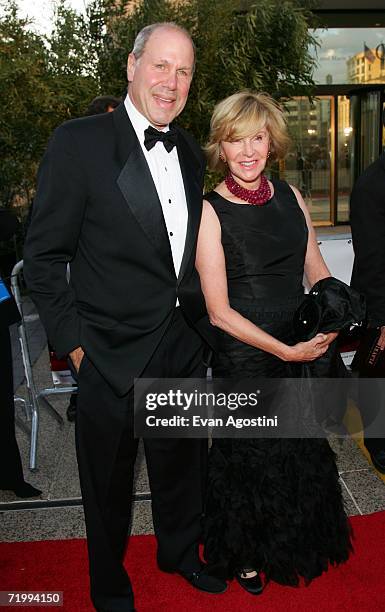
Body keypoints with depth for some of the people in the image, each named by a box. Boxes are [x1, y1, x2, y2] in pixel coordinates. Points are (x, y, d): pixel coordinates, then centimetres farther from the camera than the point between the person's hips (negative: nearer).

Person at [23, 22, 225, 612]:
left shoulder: (190, 153, 7)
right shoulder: (79, 142, -13)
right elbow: (43, 256, -11)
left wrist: (199, 324, 10)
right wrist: (72, 342, -12)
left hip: (184, 345, 6)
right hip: (112, 353, -5)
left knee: (183, 463, 23)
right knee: (109, 480, 15)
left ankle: (180, 552, 50)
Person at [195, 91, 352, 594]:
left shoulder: (289, 196, 3)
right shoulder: (210, 211, -13)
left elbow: (318, 273, 8)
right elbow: (219, 311, -15)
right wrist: (286, 350, -18)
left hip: (302, 348, 5)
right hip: (244, 355, -5)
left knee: (301, 453, 19)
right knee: (249, 455, 13)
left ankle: (293, 545, 47)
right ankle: (243, 555, 42)